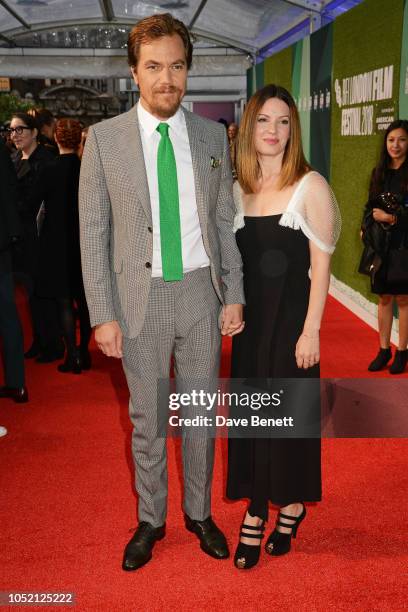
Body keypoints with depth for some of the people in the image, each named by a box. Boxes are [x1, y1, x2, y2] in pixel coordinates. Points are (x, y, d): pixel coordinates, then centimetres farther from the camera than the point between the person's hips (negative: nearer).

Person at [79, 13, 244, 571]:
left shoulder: (212, 136, 2)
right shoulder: (104, 138, -4)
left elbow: (225, 222, 7)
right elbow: (93, 231, -4)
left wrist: (234, 294, 1)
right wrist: (103, 315, -9)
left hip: (201, 293, 2)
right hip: (140, 297, -1)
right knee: (147, 419, 12)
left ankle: (199, 513, 34)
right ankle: (150, 520, 32)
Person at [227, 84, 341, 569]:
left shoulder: (310, 186, -9)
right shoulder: (237, 189, 6)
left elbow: (321, 266, -10)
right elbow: (233, 261, 10)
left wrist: (310, 331, -13)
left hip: (292, 316, -4)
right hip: (249, 316, 5)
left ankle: (292, 503, 29)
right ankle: (256, 512, 24)